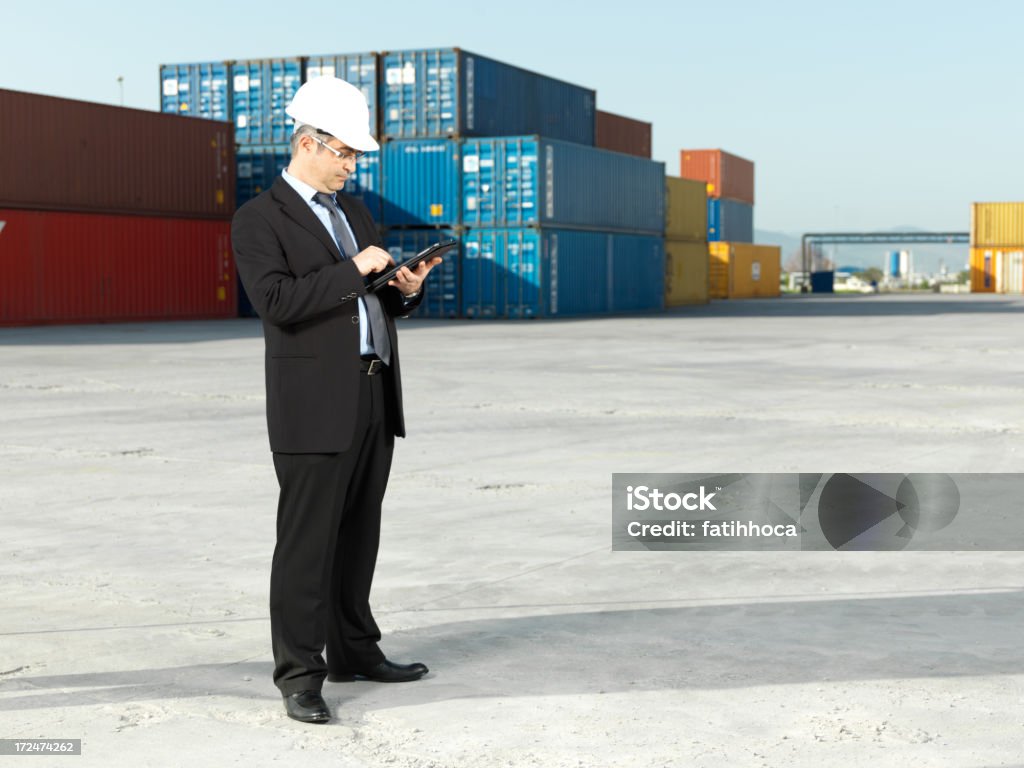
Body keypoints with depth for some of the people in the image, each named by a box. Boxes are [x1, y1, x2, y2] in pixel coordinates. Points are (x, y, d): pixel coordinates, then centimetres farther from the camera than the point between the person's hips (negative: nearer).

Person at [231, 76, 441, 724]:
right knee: (307, 541, -4)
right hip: (314, 405, -7)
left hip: (374, 401, 8)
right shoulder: (259, 221, -5)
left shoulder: (353, 210, 18)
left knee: (359, 534, 15)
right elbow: (277, 302, -19)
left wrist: (406, 288, 1)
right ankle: (300, 676, 2)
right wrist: (353, 269, -20)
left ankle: (355, 650, 26)